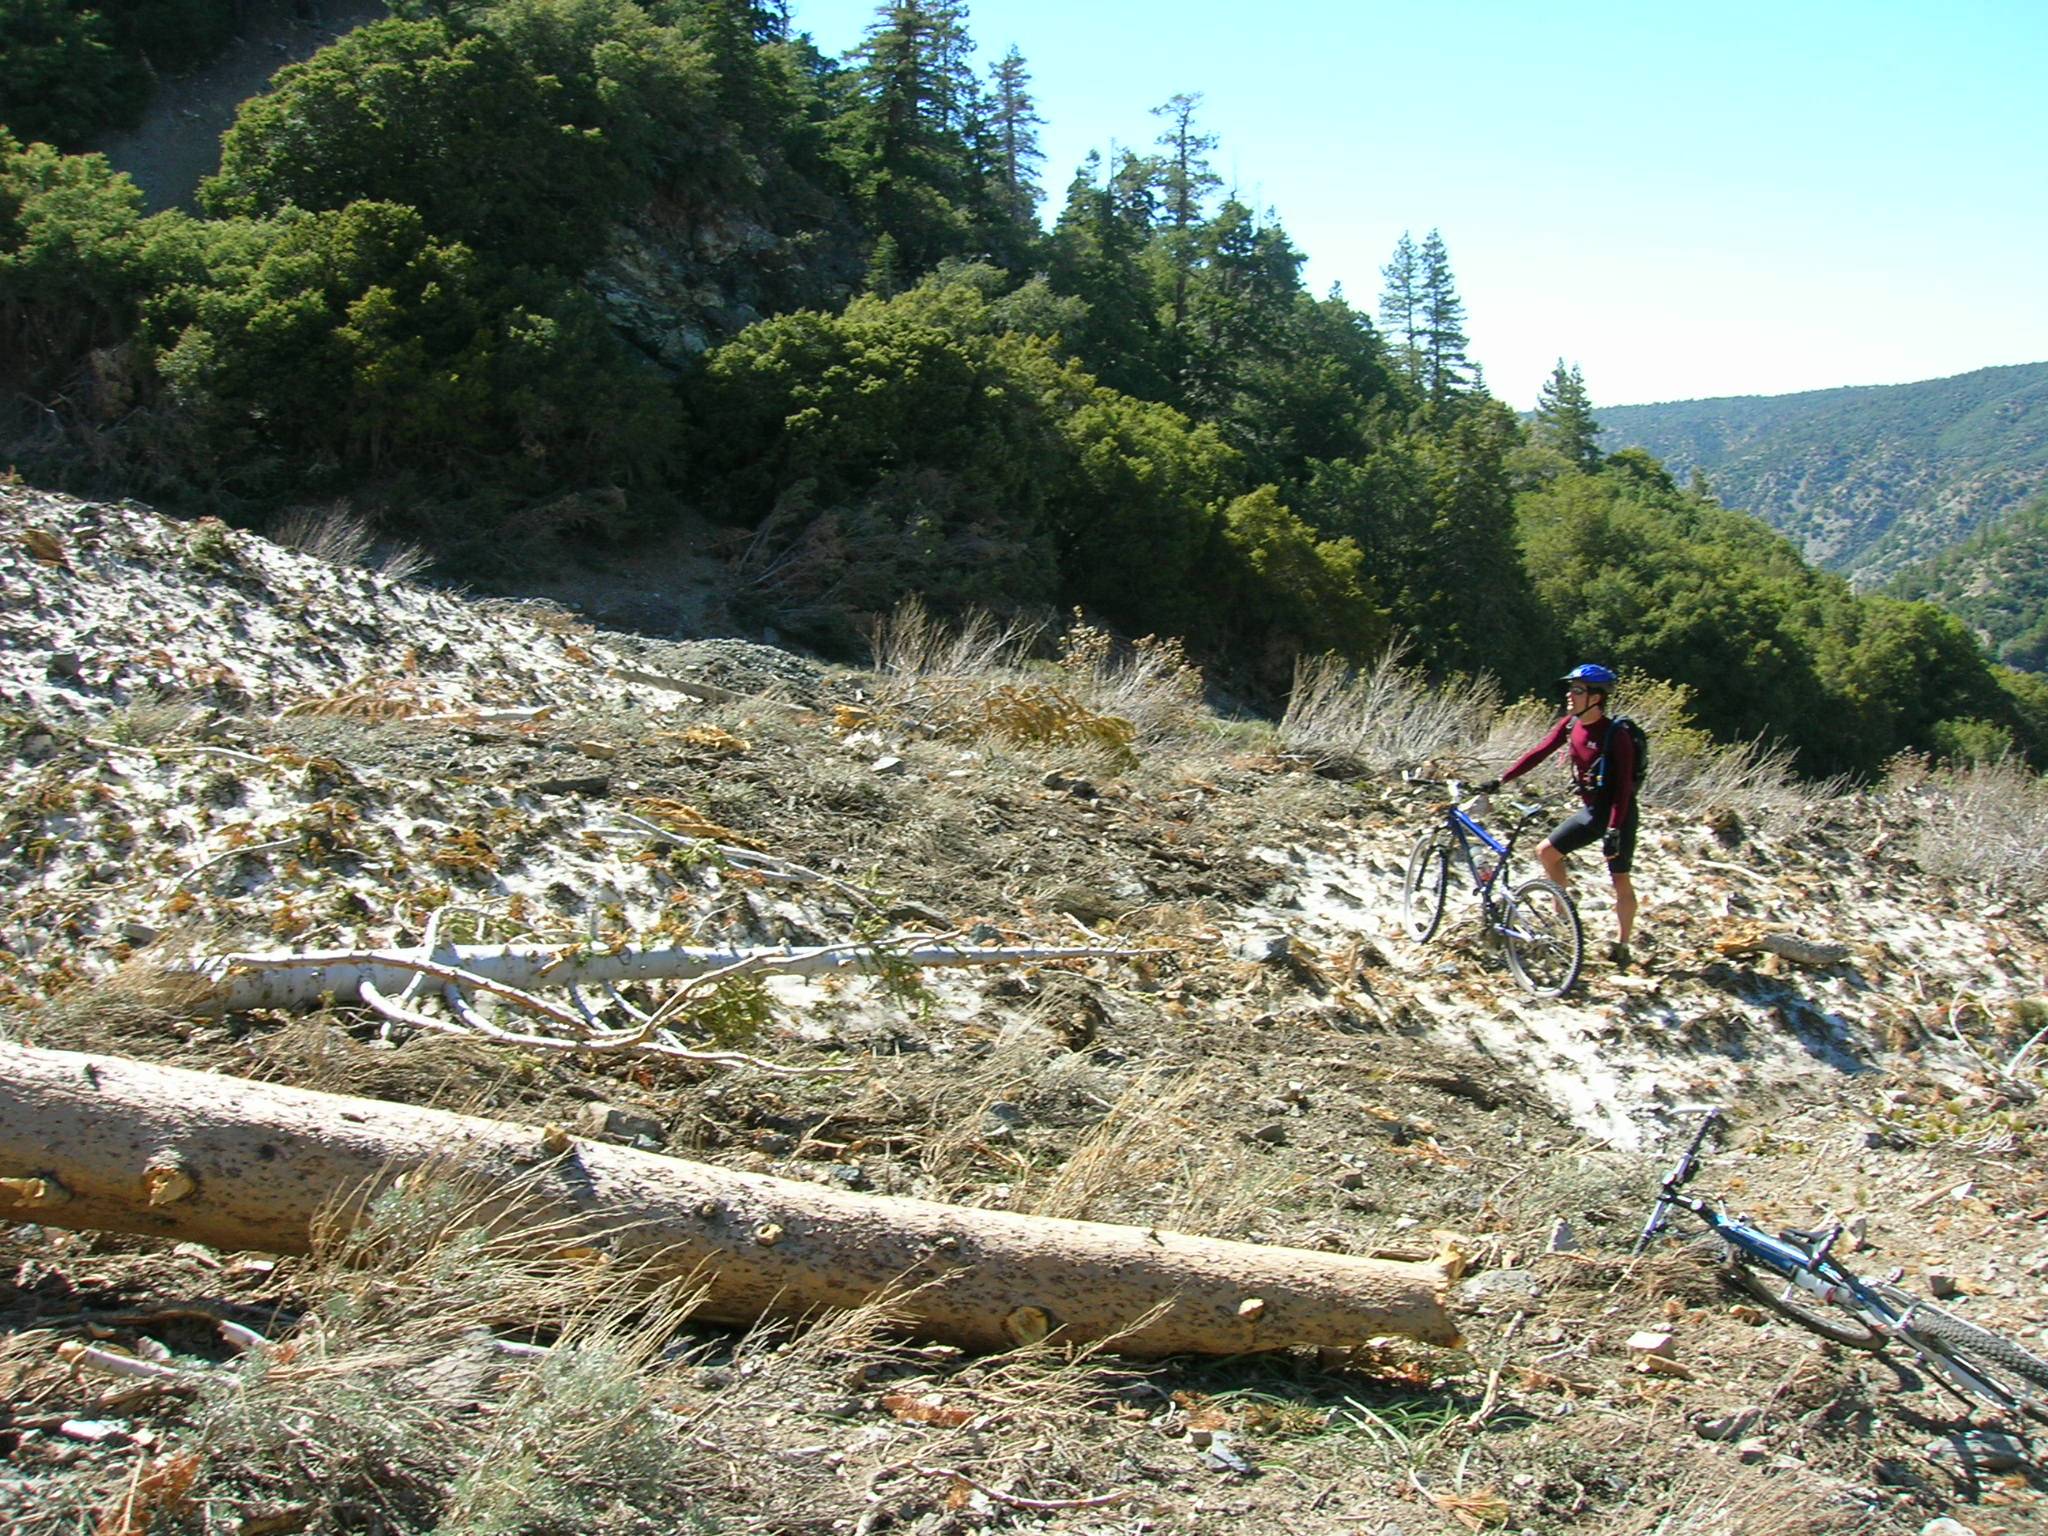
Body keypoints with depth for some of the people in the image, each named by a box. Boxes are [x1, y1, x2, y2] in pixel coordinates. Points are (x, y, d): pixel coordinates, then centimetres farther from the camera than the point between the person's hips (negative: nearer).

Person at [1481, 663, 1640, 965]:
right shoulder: (1571, 724, -3)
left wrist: (1614, 830, -28)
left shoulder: (1616, 734, -22)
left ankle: (1621, 946, 9)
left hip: (1618, 815, -7)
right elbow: (1539, 752, 0)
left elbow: (1623, 786, -24)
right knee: (1546, 851, 5)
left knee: (1621, 882, -1)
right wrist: (1502, 780, -5)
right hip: (1591, 810, 7)